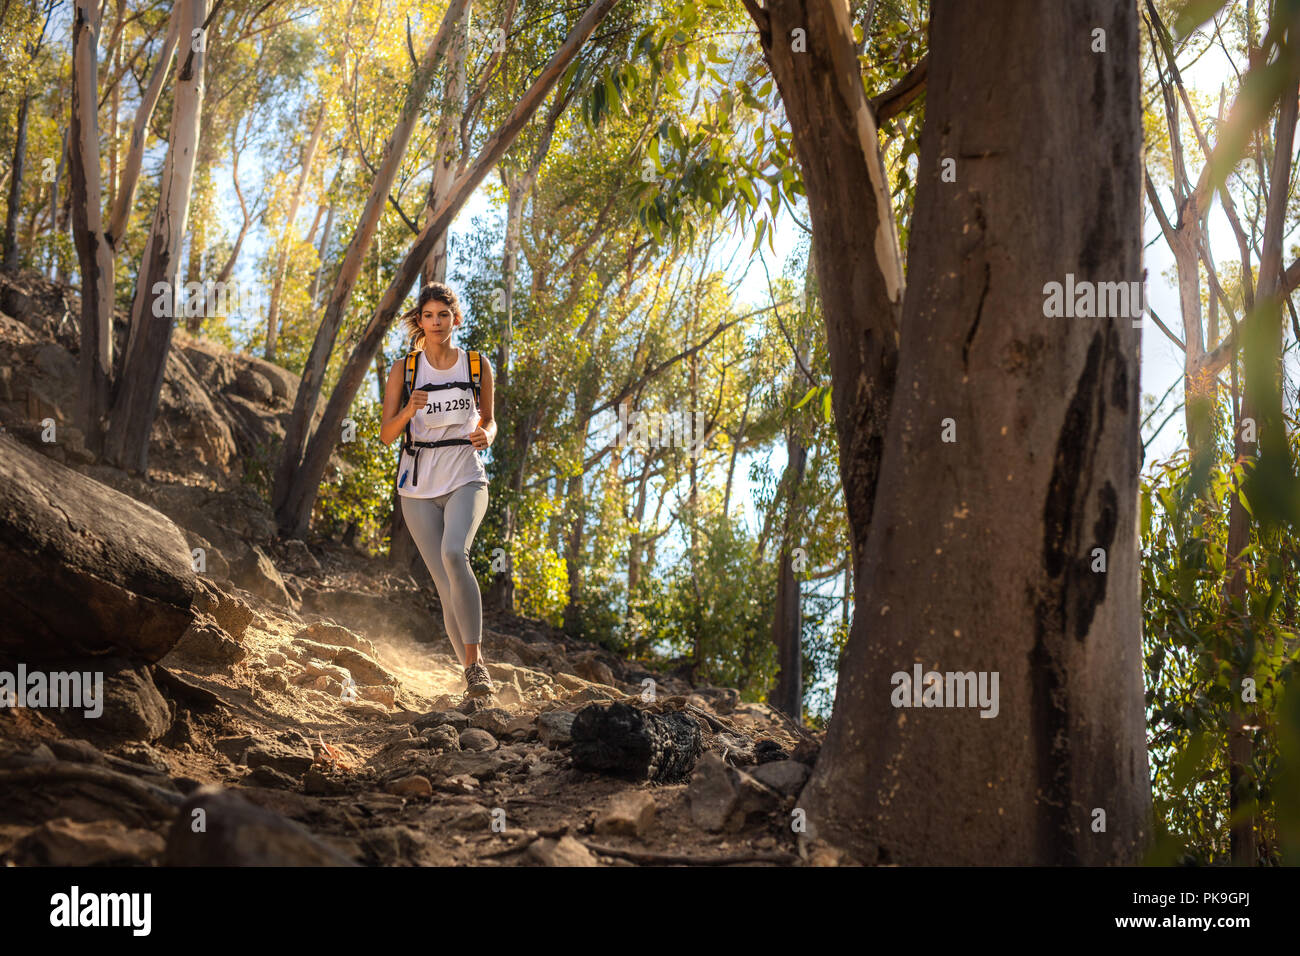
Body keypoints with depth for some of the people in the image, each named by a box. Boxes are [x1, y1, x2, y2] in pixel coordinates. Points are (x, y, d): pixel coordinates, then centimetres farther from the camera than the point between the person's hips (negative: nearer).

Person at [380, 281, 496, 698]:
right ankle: (472, 673, 13)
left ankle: (474, 658, -22)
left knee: (454, 553, -29)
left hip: (465, 478, -1)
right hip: (419, 485, 1)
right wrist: (408, 411, -19)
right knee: (445, 584, -2)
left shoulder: (477, 365, 5)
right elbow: (386, 435, 1)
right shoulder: (404, 368, 3)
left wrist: (486, 435, -8)